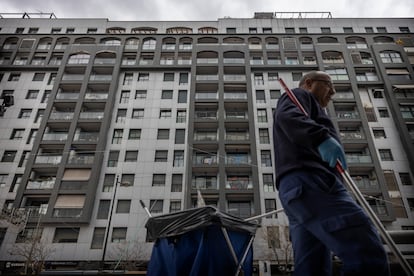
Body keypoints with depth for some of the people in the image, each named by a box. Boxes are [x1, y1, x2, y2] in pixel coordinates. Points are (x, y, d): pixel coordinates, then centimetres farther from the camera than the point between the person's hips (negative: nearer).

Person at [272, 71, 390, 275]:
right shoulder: (298, 95, 15)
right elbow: (287, 116, -10)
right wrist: (322, 137, -27)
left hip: (297, 190, 10)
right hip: (308, 180, -10)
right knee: (368, 254, -22)